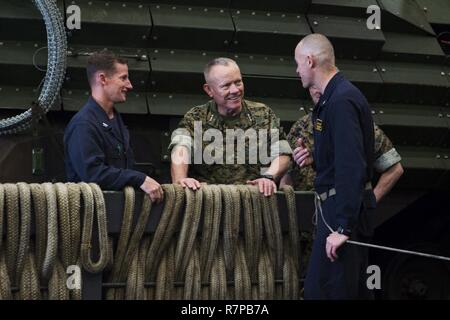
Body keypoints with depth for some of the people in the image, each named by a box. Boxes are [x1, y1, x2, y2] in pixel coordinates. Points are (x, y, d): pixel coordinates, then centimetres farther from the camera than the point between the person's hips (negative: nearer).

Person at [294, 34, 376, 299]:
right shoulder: (336, 96, 14)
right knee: (355, 290, 15)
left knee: (319, 290, -11)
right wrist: (315, 158, 7)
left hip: (343, 210, -11)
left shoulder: (341, 101, -18)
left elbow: (352, 167, -25)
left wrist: (343, 227, -26)